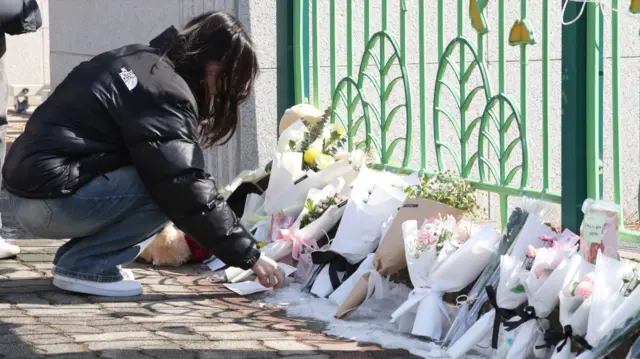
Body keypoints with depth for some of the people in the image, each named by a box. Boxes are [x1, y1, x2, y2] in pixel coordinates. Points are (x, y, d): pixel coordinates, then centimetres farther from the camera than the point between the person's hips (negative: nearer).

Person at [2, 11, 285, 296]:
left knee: (163, 183, 14)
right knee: (171, 190, -14)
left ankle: (75, 257, 10)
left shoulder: (141, 62, 14)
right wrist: (249, 256, -14)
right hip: (50, 199, -10)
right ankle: (84, 265, -8)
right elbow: (187, 188, -19)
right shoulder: (165, 91, -15)